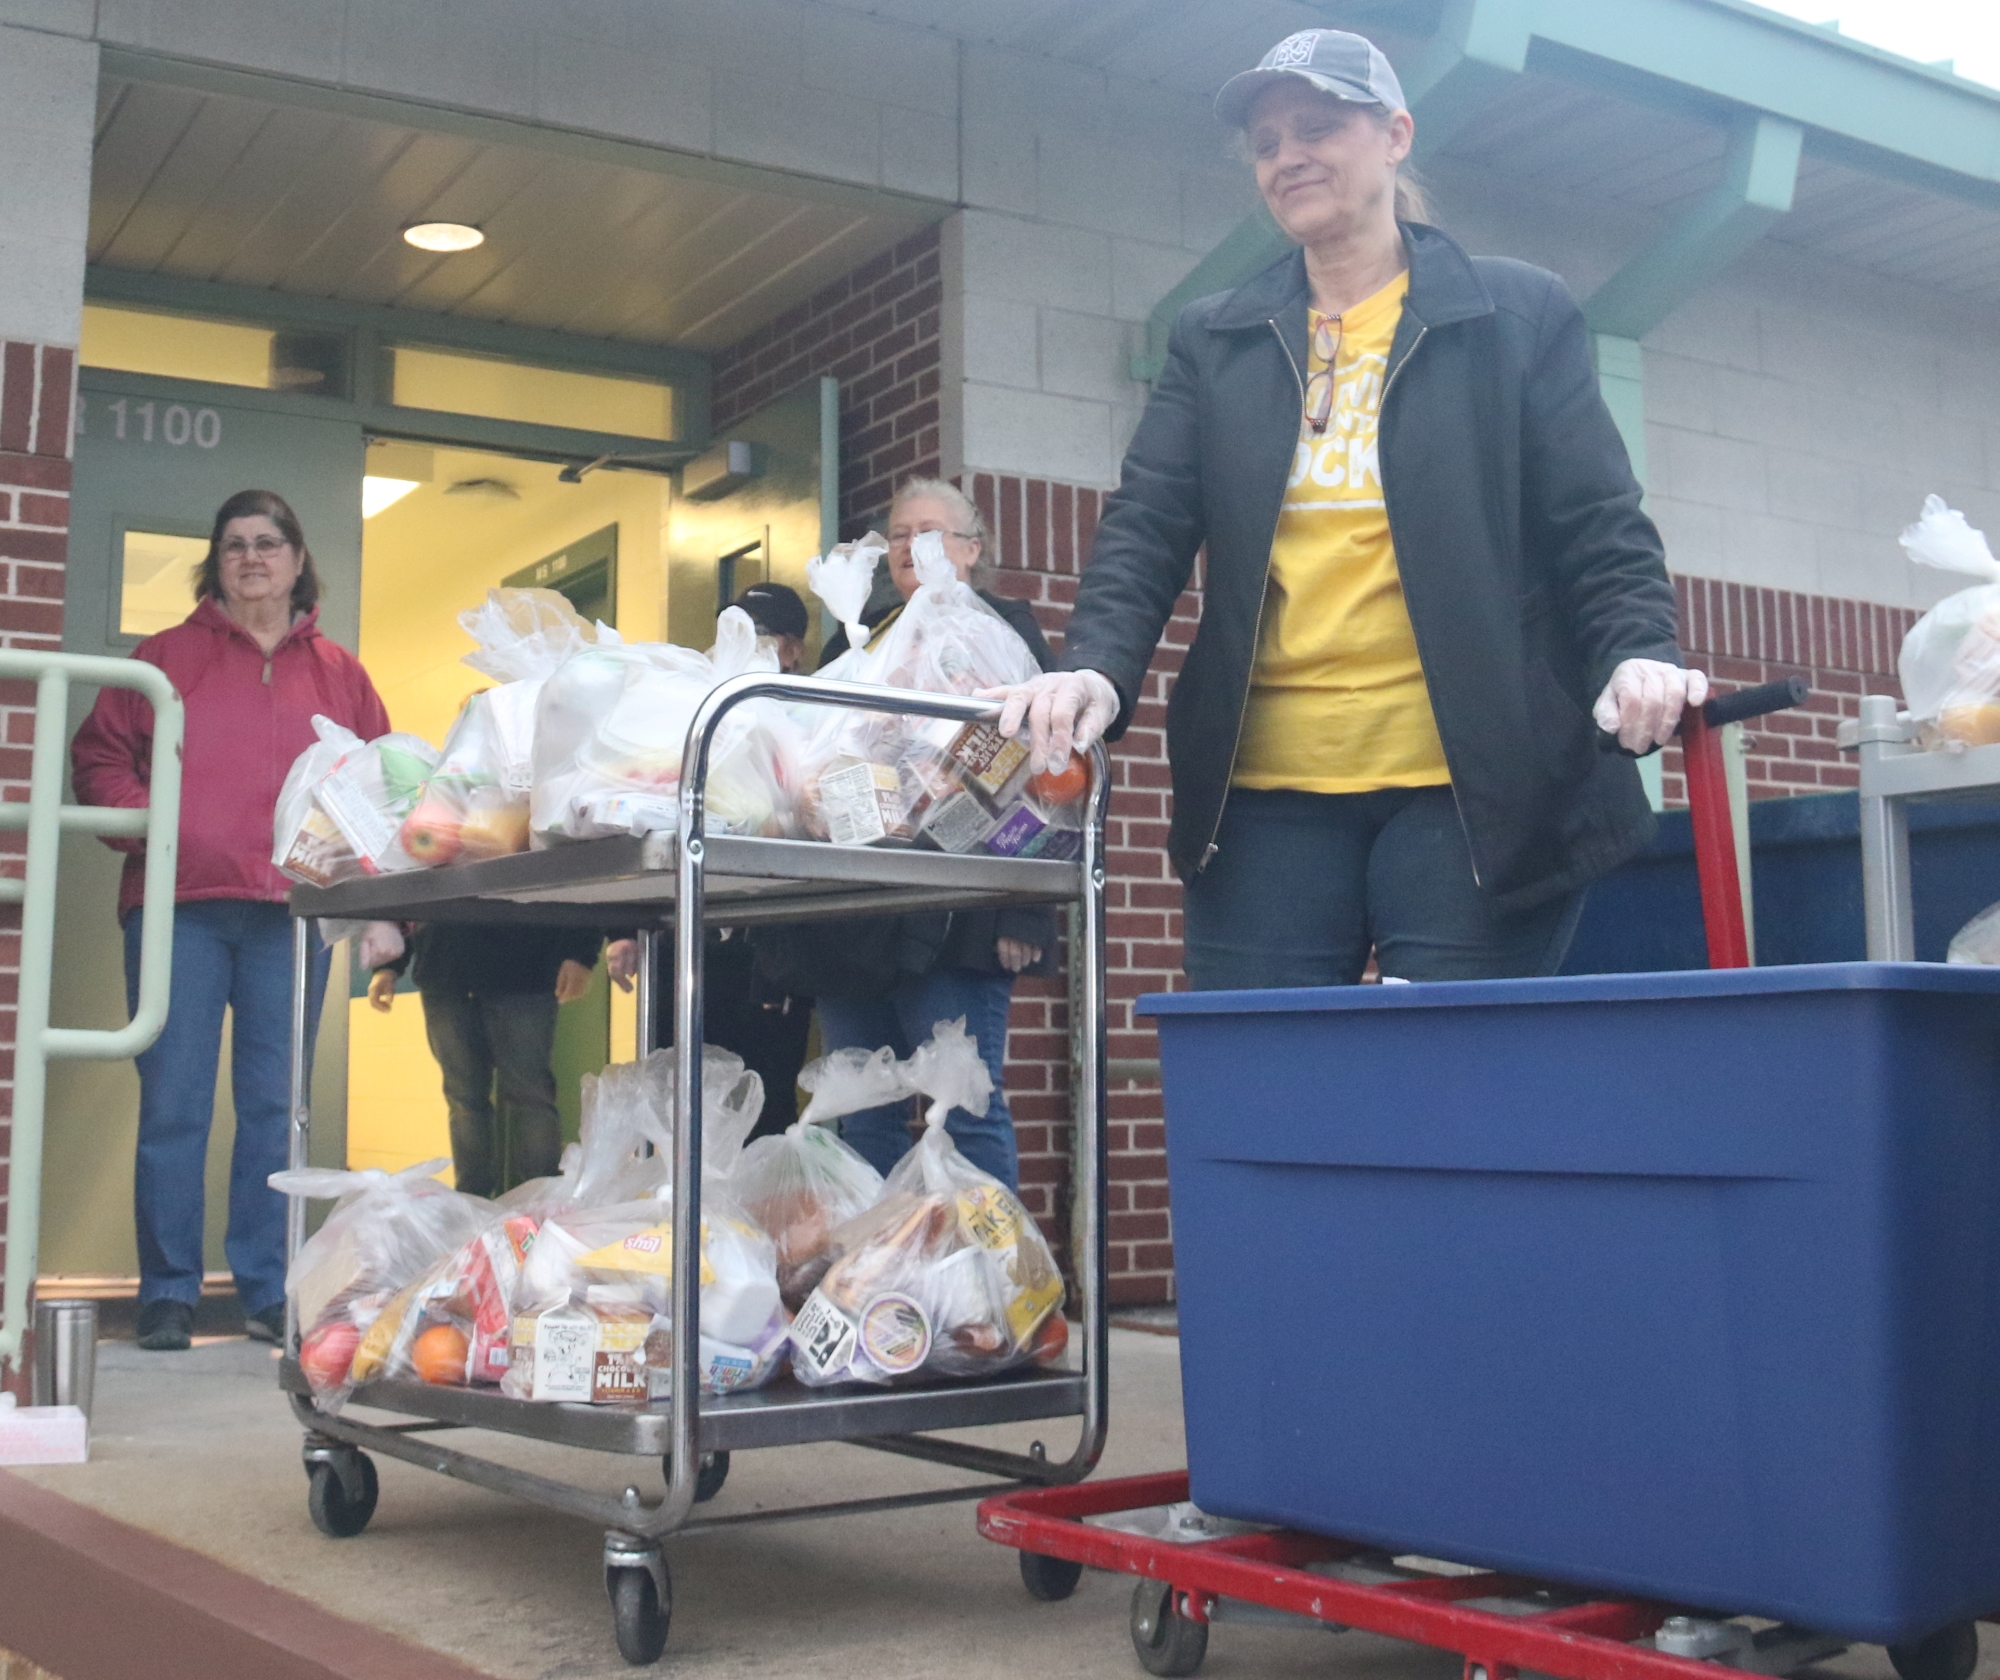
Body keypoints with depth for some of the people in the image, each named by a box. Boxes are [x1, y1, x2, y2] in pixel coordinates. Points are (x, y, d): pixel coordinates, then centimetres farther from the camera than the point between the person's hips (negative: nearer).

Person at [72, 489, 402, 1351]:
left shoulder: (339, 675, 15)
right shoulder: (165, 657, 13)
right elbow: (99, 757, 11)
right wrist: (141, 821, -8)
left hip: (291, 915, 1)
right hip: (177, 905, -1)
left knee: (276, 1106, 3)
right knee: (173, 1103, -1)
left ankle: (269, 1290, 10)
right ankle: (168, 1293, 7)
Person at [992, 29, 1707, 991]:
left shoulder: (1519, 317, 9)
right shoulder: (1213, 342, 16)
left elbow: (1600, 531, 3)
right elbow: (1145, 531, 6)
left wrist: (1637, 656, -17)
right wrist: (1097, 668, -13)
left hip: (1469, 792, -2)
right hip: (1265, 795, 3)